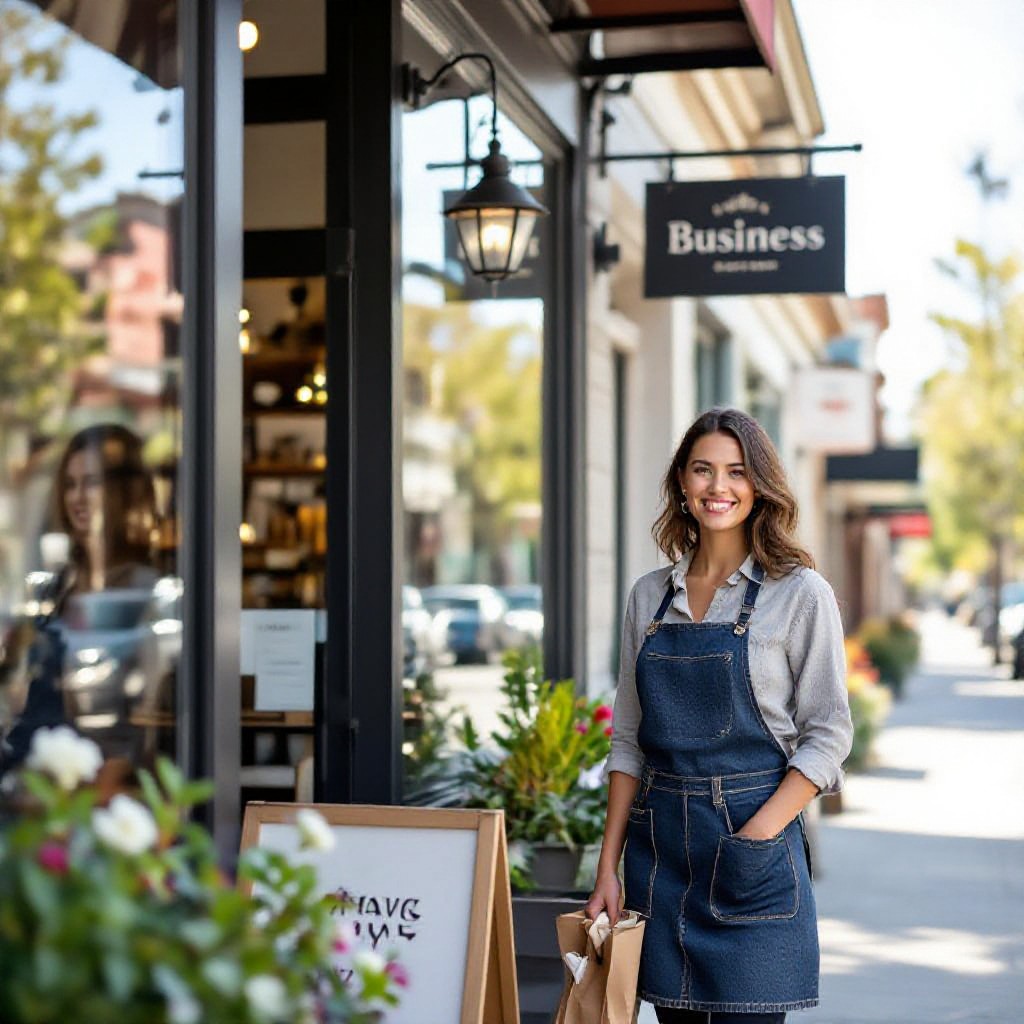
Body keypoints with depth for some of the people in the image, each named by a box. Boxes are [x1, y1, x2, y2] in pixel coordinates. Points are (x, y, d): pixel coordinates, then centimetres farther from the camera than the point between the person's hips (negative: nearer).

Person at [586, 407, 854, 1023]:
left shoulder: (800, 593, -3)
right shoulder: (649, 596, 10)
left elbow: (828, 736, -5)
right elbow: (629, 741, 12)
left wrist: (757, 835, -15)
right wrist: (608, 867, 6)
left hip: (755, 845, -4)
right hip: (658, 845, 4)